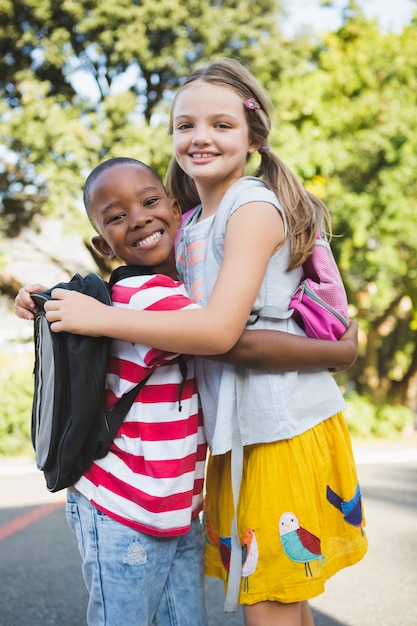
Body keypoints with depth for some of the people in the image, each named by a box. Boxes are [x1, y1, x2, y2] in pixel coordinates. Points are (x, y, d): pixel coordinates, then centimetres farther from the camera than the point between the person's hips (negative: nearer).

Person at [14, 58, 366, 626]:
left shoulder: (254, 207, -13)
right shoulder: (192, 223, 13)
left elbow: (220, 330, -23)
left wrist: (101, 318, -19)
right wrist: (55, 303, 1)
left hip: (284, 428, -8)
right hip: (237, 430, 8)